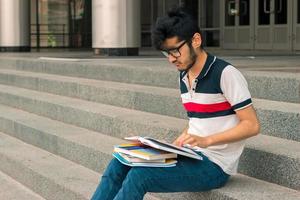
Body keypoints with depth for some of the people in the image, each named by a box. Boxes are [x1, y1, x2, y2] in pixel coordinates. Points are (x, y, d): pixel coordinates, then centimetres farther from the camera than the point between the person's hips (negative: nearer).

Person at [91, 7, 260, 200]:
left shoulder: (225, 74, -14)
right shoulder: (184, 76, 11)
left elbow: (252, 125, -15)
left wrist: (206, 141, -23)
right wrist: (178, 143, 3)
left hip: (215, 166, -8)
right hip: (191, 156, 8)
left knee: (139, 175, -24)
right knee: (120, 164, -7)